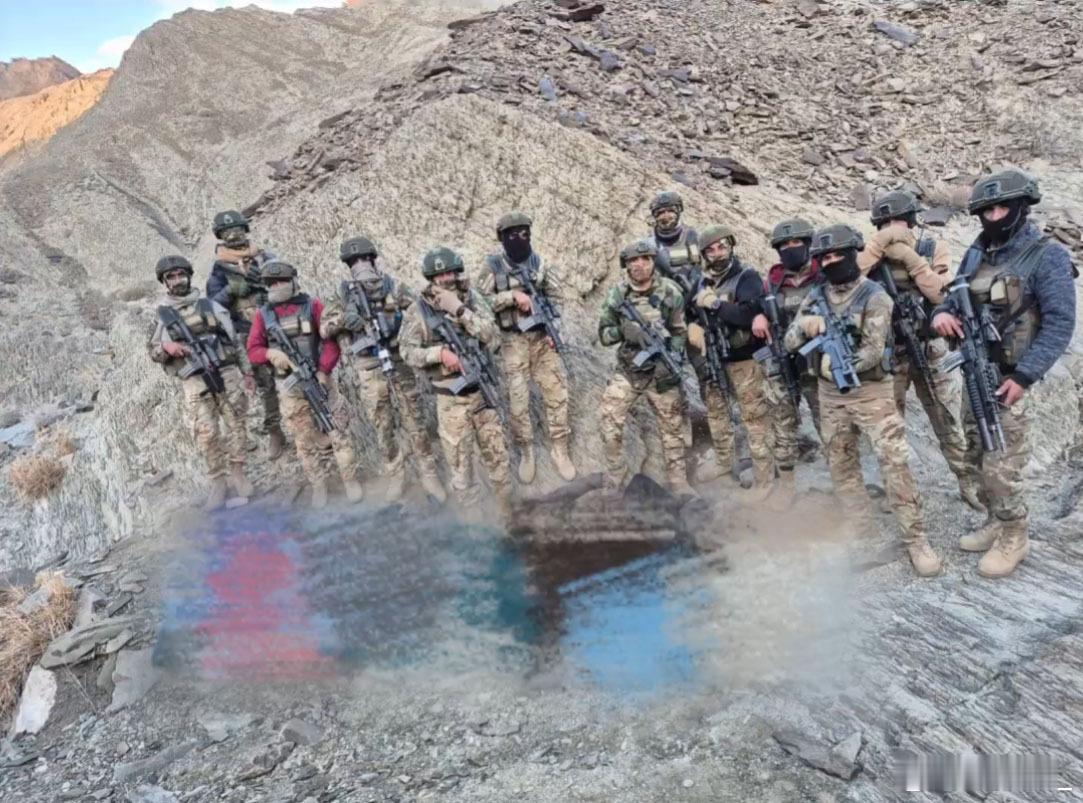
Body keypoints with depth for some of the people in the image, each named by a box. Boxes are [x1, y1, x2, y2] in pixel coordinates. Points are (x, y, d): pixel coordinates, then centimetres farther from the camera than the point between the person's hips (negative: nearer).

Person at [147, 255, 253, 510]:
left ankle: (237, 474, 14)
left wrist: (246, 370, 9)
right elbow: (152, 351, 10)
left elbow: (235, 339, 12)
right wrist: (166, 347, -13)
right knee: (207, 434, -4)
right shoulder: (162, 315, 8)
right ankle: (217, 483, 7)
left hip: (228, 374, 1)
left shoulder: (210, 305, 10)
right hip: (195, 383, -1)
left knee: (235, 425, 2)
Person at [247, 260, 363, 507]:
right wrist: (270, 353, -18)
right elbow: (253, 351, 4)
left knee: (337, 431, 2)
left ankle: (350, 479, 14)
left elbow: (332, 340, -6)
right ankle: (318, 486, 19)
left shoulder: (312, 305, -2)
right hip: (289, 387, 2)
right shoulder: (263, 314, 5)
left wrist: (323, 370, -16)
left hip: (319, 379, -2)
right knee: (306, 440, 8)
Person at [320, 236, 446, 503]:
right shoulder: (344, 295, 4)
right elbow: (323, 329, 4)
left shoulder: (394, 288, 1)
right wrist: (342, 319, -16)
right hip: (370, 371, 1)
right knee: (383, 427, 9)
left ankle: (429, 475, 13)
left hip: (400, 363, -1)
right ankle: (396, 476, 23)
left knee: (414, 422, 3)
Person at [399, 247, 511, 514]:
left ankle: (508, 508, 28)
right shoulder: (418, 310, -6)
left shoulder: (473, 299, 0)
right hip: (450, 398, -2)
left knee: (497, 453, 12)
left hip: (483, 389, 2)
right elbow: (407, 351, -6)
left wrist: (459, 309, -19)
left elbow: (491, 335, -11)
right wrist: (439, 353, -21)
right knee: (460, 460, 4)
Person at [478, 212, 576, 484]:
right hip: (513, 341, -3)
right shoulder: (493, 266, -4)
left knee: (557, 392, 0)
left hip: (543, 337, 3)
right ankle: (526, 453, 15)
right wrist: (512, 295, -19)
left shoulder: (539, 263, 6)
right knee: (517, 400, -1)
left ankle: (559, 449, 13)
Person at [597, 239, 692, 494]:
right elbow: (603, 334, 0)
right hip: (627, 371, 1)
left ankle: (678, 482, 22)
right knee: (609, 423, -9)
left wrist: (671, 363, -15)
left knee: (672, 428, 8)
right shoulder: (617, 295, -4)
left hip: (661, 371, 0)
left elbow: (680, 332, 0)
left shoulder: (670, 292, -6)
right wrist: (624, 330, -20)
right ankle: (614, 481, 8)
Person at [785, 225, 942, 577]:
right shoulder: (816, 296, 5)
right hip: (830, 395, 6)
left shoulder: (874, 296, -12)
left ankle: (916, 538, 0)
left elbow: (873, 352, -19)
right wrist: (804, 326, -18)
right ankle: (859, 531, 26)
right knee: (841, 465, 12)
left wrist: (834, 364, -22)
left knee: (894, 463, -9)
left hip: (871, 392, -5)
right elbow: (790, 342, 1)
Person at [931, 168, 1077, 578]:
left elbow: (1060, 324, -16)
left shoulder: (1047, 256, -12)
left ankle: (1014, 538, 13)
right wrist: (942, 314, -7)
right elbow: (956, 298, 18)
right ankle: (996, 523, 31)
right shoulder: (977, 253, 8)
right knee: (979, 456, 15)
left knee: (1002, 465, -4)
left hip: (1008, 377, -7)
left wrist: (1023, 377, -21)